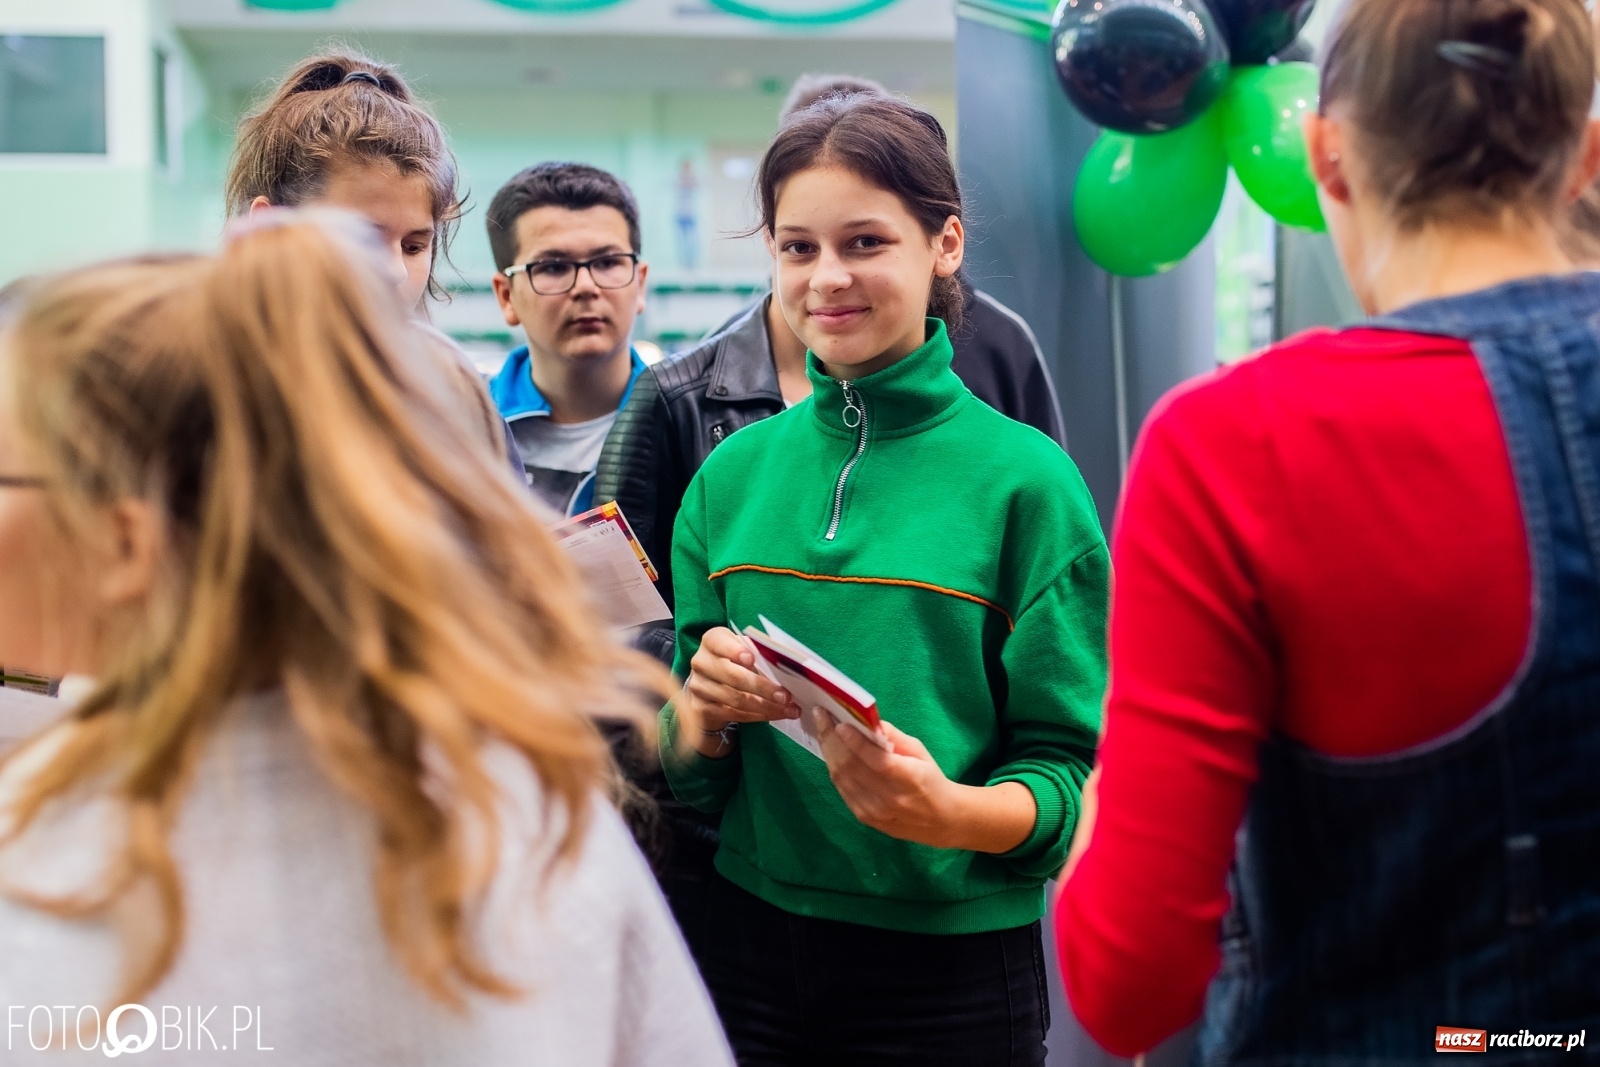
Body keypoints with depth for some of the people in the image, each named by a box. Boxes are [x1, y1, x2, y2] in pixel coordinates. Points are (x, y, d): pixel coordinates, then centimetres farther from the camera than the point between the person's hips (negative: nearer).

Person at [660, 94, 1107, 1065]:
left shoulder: (1024, 477, -8)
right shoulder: (733, 474, 3)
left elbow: (1069, 771, -8)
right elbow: (684, 767, 7)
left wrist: (949, 811, -26)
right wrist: (703, 711, -14)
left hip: (954, 971, -3)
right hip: (751, 949, 3)